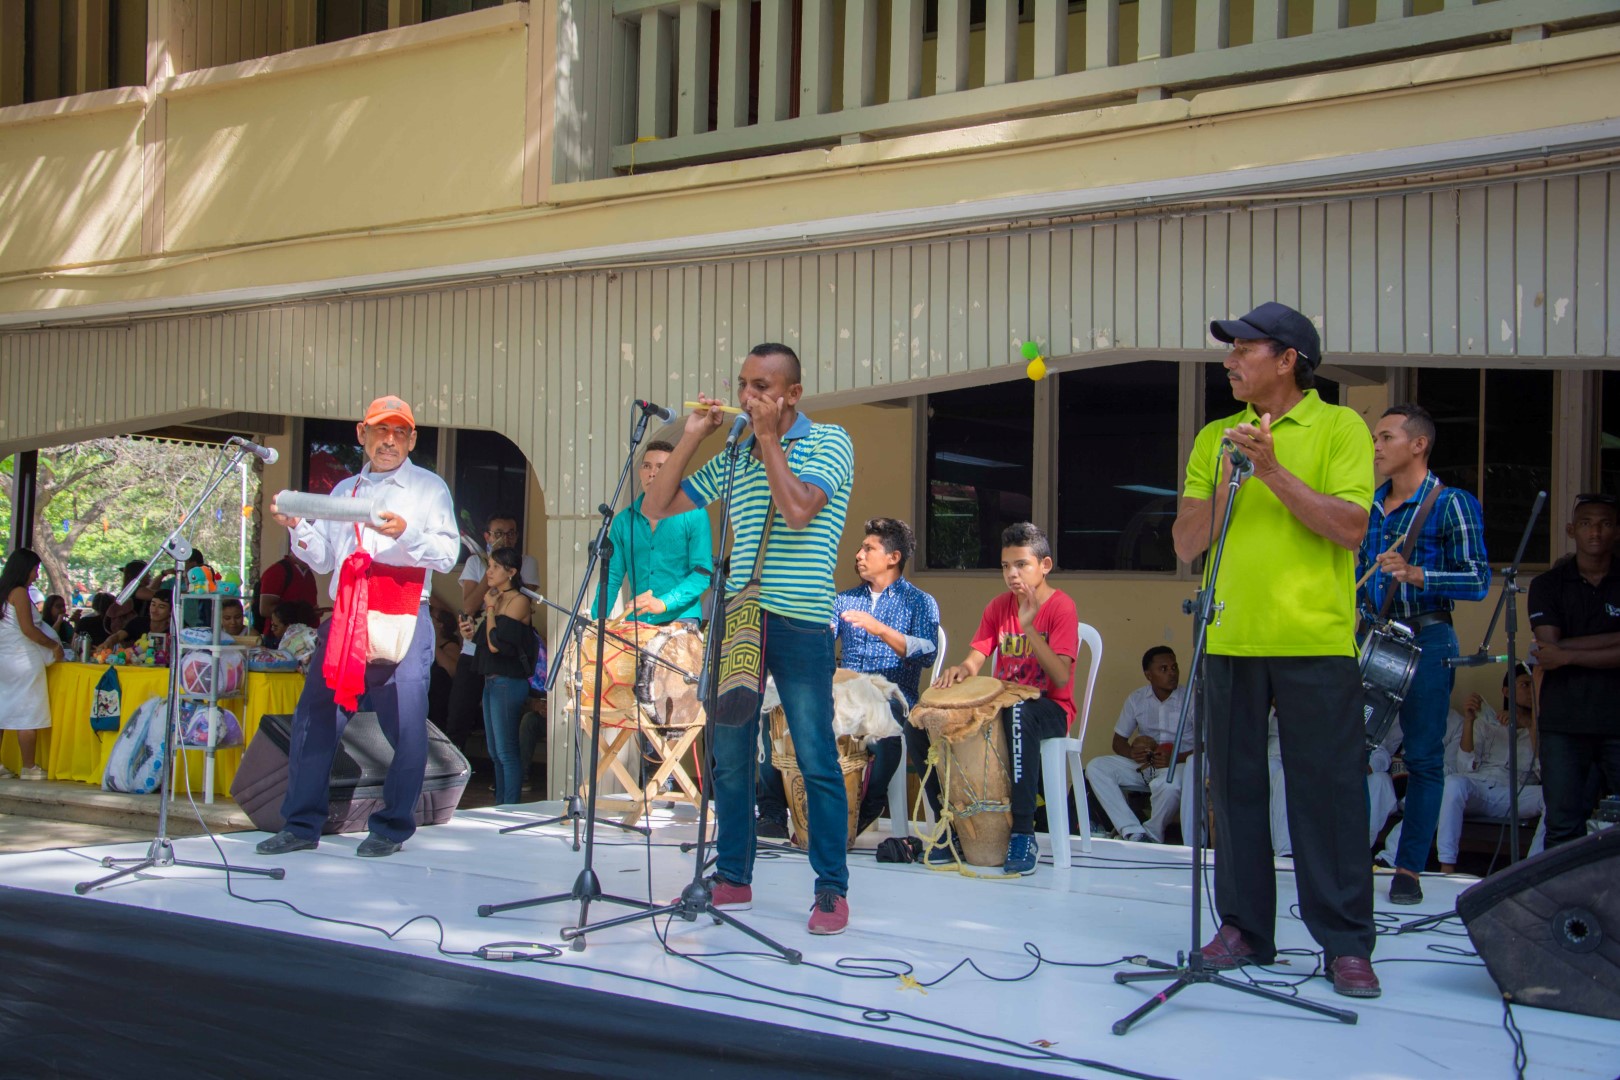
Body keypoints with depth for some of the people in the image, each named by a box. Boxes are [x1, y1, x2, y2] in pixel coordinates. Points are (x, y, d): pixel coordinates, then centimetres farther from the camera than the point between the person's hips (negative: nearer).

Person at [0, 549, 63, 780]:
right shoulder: (20, 592, -10)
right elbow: (28, 629, -17)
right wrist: (54, 646, -6)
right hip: (23, 661, -8)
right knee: (28, 714, -3)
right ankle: (29, 768, -1)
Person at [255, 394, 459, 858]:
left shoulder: (429, 488, 8)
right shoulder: (343, 491, 22)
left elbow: (447, 553, -3)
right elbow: (324, 560, 20)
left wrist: (406, 533, -20)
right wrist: (298, 527, 2)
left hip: (404, 619, -4)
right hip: (344, 618, 4)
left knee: (405, 726, -7)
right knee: (314, 719, 2)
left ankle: (391, 828, 4)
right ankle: (301, 825, 10)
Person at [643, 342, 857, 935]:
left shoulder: (828, 442, 0)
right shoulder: (733, 457, 14)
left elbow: (798, 509, -18)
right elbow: (656, 508, 14)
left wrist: (768, 438, -9)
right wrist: (692, 438, 6)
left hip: (799, 623, -5)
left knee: (816, 761, -3)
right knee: (729, 756, 10)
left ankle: (832, 889, 6)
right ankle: (732, 877, 22)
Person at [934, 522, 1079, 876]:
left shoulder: (1061, 607, -9)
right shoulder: (999, 605, 9)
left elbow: (1062, 677, -20)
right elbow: (977, 657, 1)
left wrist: (1029, 627, -28)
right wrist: (961, 669, -22)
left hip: (1050, 708, -6)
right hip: (1003, 702, 6)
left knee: (1018, 714, -41)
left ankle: (1023, 835, -36)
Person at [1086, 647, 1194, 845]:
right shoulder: (1137, 699, 5)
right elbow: (1118, 741, 11)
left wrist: (1175, 759, -23)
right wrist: (1132, 753, -13)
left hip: (1179, 764, -4)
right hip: (1142, 765, 4)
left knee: (1169, 784, -40)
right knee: (1096, 768, -17)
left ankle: (1152, 835, -9)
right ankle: (1134, 832, -25)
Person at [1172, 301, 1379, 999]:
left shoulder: (1339, 427, 2)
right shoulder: (1215, 438, 13)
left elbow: (1351, 528, -11)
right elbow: (1187, 544, 7)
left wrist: (1273, 471, -15)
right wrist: (1228, 478, -6)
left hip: (1316, 641, -4)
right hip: (1231, 640, 4)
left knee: (1329, 789, -1)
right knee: (1236, 786, 8)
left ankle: (1346, 942, 7)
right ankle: (1243, 928, 18)